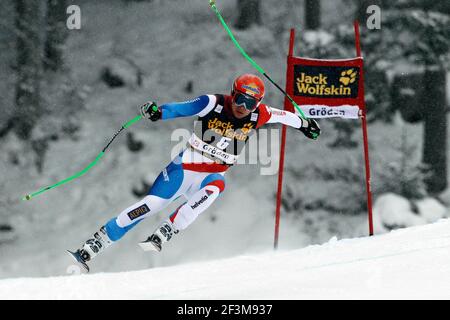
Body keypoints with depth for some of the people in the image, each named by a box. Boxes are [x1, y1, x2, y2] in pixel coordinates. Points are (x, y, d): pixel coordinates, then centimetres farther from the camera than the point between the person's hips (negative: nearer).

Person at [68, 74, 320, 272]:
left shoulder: (258, 116, -5)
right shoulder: (214, 104, -14)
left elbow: (283, 115, 14)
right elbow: (180, 109, -21)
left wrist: (304, 124, 31)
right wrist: (157, 112, -41)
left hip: (212, 176, 2)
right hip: (184, 167, -2)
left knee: (214, 187, -35)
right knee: (149, 207, -12)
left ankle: (161, 237, -36)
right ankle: (89, 251, -6)